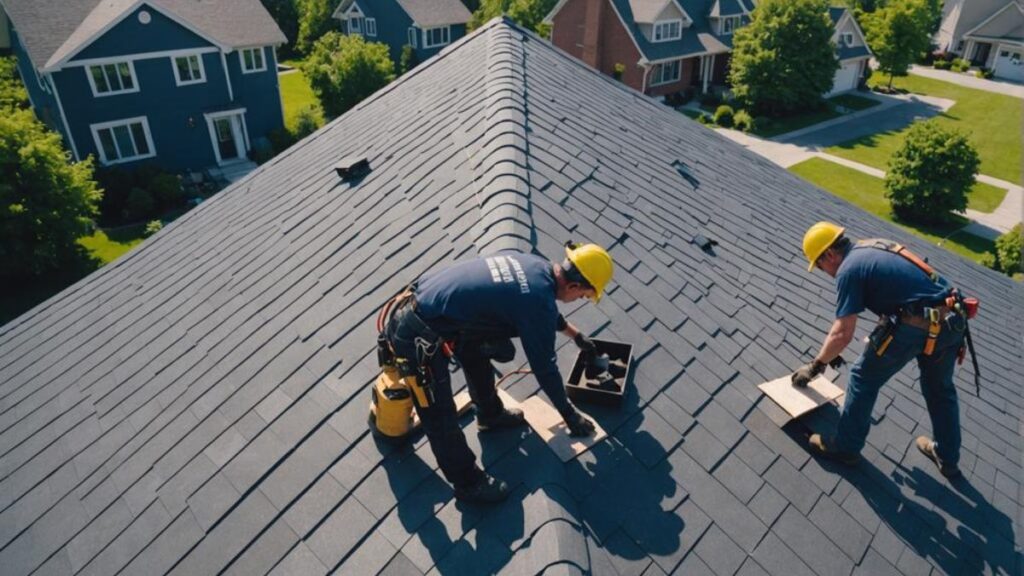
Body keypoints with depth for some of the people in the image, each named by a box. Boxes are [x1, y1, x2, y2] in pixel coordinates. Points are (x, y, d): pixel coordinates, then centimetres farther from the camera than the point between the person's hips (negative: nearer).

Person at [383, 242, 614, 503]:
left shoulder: (532, 264, 7)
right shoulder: (538, 303, -17)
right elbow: (544, 367, -6)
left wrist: (576, 335, 44)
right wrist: (570, 414, 10)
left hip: (420, 304, 10)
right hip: (418, 336, -10)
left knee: (476, 354, 30)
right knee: (441, 419, 6)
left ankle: (490, 414, 53)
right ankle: (468, 483, 25)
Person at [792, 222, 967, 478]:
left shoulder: (849, 269, -6)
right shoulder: (874, 247, 20)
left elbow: (843, 333, -8)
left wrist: (815, 366, 4)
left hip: (915, 326, -9)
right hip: (951, 319, 9)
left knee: (864, 378, 10)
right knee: (940, 390, 27)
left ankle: (845, 446, 22)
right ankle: (948, 459, 44)